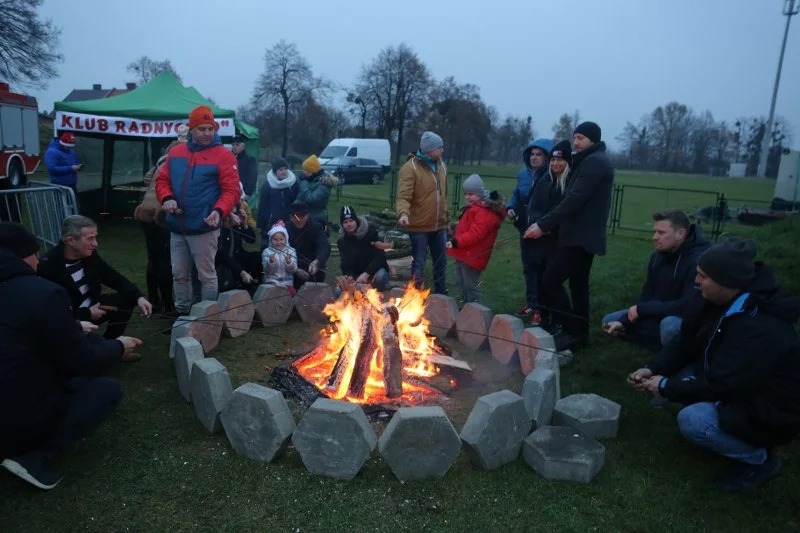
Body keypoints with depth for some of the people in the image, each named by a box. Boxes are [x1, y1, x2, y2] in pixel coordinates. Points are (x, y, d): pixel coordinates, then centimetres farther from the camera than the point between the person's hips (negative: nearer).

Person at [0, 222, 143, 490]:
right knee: (109, 389, 9)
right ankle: (35, 458, -4)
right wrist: (118, 348, 6)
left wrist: (73, 330, 27)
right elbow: (80, 362, -12)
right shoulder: (43, 293, -19)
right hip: (23, 421, -8)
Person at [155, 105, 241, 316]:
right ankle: (182, 313, 33)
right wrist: (167, 198, -8)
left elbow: (231, 190, -11)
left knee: (206, 275, 4)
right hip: (177, 227, 6)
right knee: (179, 274, 16)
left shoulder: (223, 156, -8)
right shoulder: (175, 152, 9)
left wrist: (219, 211, -27)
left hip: (204, 228, -6)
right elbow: (162, 180, 13)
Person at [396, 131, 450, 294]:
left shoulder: (441, 166, 8)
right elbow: (403, 196, -24)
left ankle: (441, 294, 34)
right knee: (419, 264, 6)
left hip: (439, 226, 7)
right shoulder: (410, 168, -15)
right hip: (419, 226, -7)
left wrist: (447, 218, 19)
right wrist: (403, 214, -42)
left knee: (441, 262, 17)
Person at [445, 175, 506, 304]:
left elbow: (475, 234, -29)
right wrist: (455, 241, 19)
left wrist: (456, 242, -31)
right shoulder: (474, 207, 16)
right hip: (464, 253, 11)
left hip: (472, 256, -11)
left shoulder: (485, 212, -21)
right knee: (462, 282, 20)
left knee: (470, 286, -3)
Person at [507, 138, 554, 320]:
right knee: (528, 268, 17)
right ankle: (531, 304, 31)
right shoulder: (523, 174, 8)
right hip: (526, 229, 7)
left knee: (542, 270, -3)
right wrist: (510, 207, 1)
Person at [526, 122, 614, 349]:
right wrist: (549, 224, 7)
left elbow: (574, 200, -24)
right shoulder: (592, 161, 19)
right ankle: (579, 333, 24)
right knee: (578, 284, 16)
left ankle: (569, 331, -4)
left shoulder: (594, 162, -14)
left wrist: (543, 224, -24)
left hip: (581, 236, -11)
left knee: (550, 281, -12)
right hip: (585, 235, 11)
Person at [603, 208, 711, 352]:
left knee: (669, 324, -41)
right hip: (662, 315, 8)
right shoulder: (658, 256, -1)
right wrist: (624, 322, -13)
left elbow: (689, 305, -33)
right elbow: (647, 295, 2)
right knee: (609, 321, 3)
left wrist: (641, 309, -25)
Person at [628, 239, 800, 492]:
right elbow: (687, 344, 2)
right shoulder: (721, 302, -6)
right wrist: (653, 369, -12)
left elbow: (720, 385, -31)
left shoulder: (761, 329, -34)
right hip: (735, 387, 9)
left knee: (692, 420, -28)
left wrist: (666, 388, -19)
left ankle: (760, 459, -1)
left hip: (769, 412, -9)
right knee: (674, 373, -3)